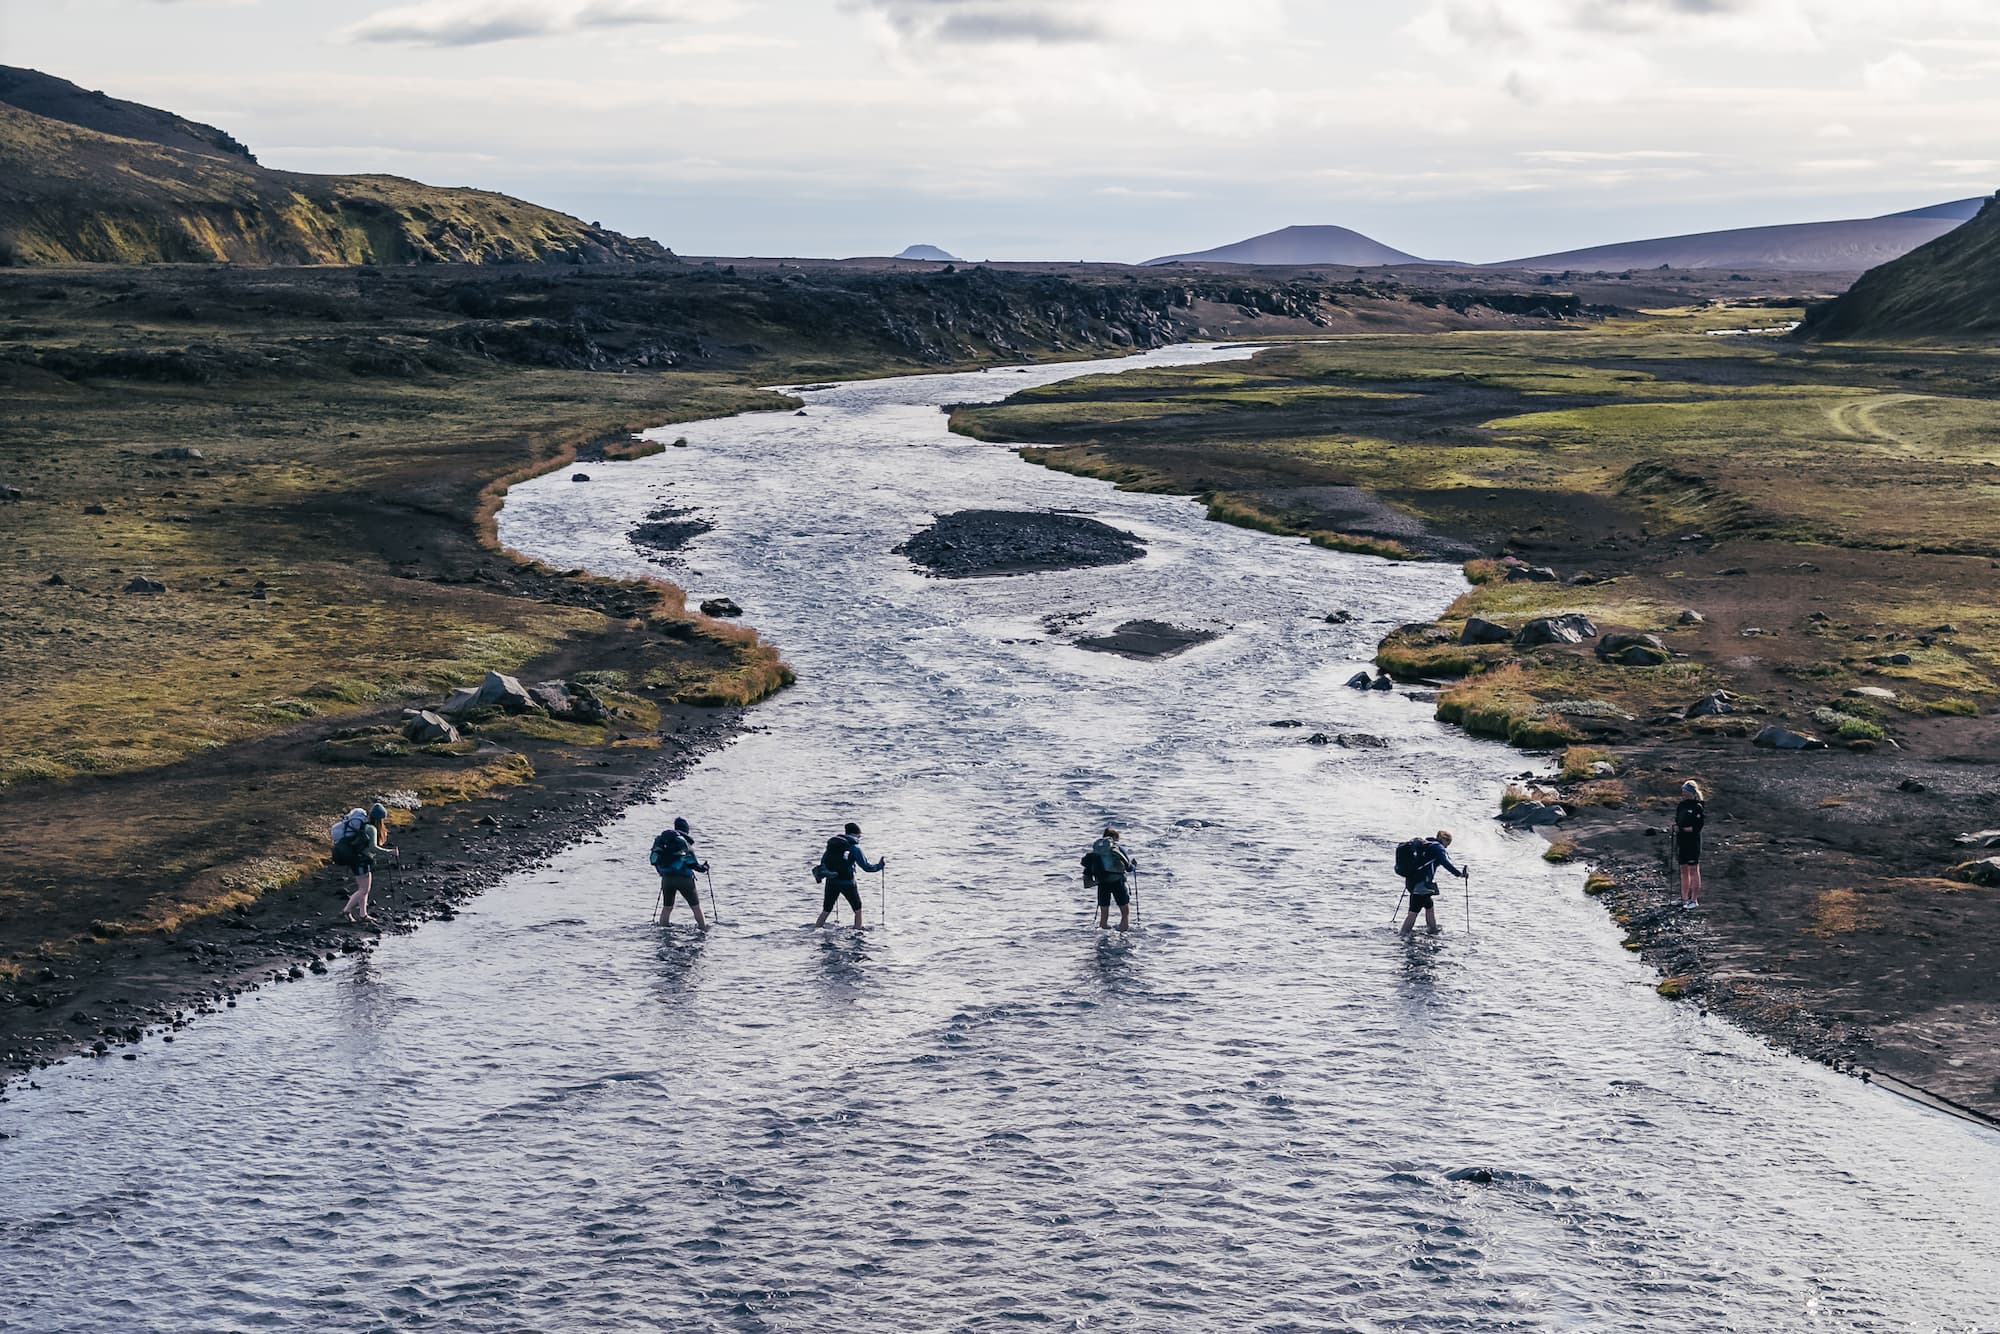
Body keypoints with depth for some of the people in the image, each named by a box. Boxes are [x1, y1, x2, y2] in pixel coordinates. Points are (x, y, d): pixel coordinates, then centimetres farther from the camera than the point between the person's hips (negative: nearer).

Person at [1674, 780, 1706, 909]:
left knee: (1693, 870, 0)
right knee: (1683, 870, 9)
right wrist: (1676, 828, -4)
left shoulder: (1697, 807, -10)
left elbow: (1698, 827, -13)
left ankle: (1694, 900, 4)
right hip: (1681, 841, 7)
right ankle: (1684, 899, 14)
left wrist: (1682, 829, -17)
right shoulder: (1681, 806, 10)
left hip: (1693, 842, -7)